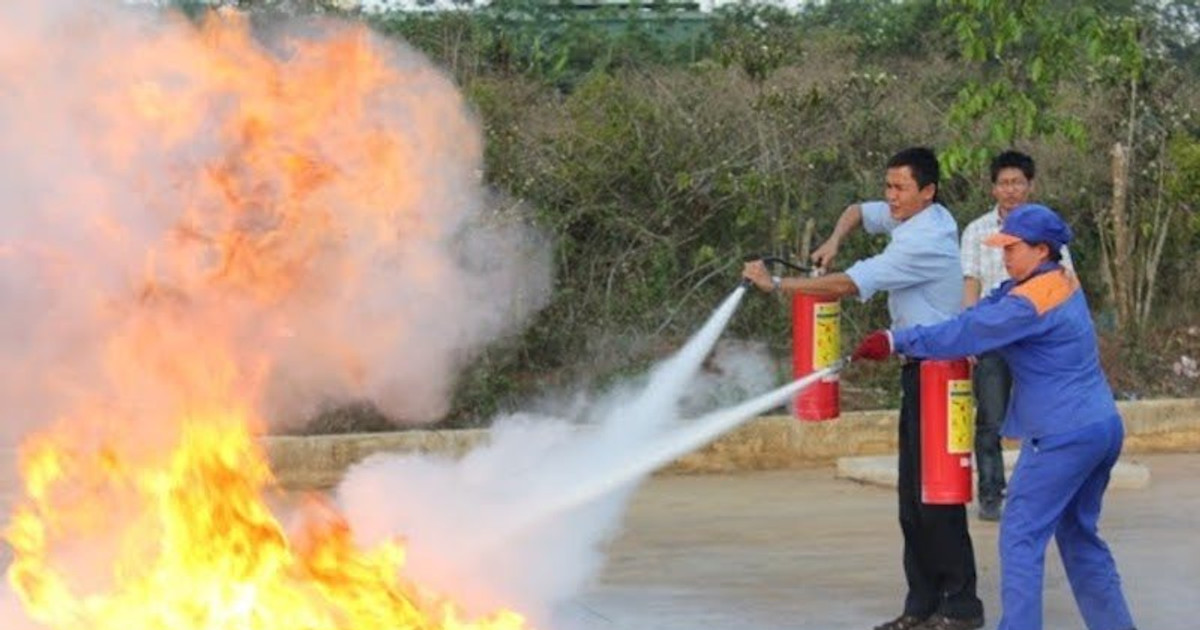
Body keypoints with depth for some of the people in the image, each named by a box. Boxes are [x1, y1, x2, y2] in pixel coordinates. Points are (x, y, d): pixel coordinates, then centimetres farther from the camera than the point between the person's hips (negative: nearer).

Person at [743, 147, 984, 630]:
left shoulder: (921, 242, -20)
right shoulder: (919, 218, 10)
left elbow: (846, 285, -22)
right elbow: (858, 212, 27)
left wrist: (776, 284, -16)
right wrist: (835, 240, 6)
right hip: (922, 370, 10)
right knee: (913, 494, 9)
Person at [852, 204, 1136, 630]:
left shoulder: (1031, 302, -17)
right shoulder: (1063, 284, 12)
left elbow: (964, 336, -17)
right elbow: (986, 313, 9)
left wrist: (896, 341, -10)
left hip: (1063, 436, -10)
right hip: (1104, 428, 10)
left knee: (1021, 538, -6)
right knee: (1079, 536, 19)